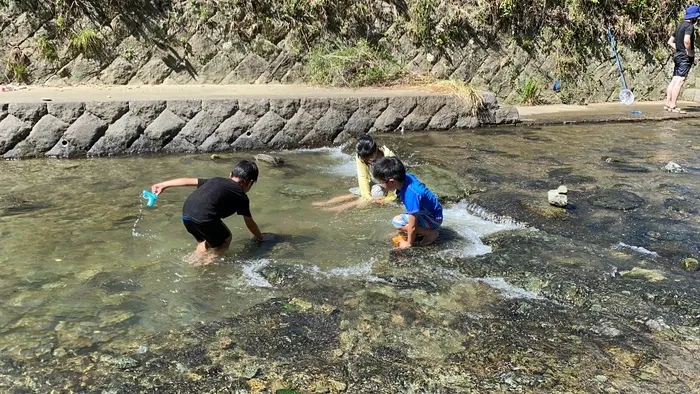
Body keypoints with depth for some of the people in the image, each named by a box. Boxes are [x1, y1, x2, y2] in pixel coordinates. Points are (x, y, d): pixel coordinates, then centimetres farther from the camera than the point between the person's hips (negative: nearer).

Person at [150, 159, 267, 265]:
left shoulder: (216, 180, 27)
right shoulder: (241, 197, 14)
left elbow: (188, 181, 27)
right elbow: (250, 223, 24)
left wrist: (163, 185, 33)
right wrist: (261, 238, 40)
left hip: (186, 214, 7)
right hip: (204, 218, -7)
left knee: (204, 240, 33)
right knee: (226, 239, 19)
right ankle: (205, 265, 12)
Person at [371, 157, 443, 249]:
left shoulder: (411, 194, -36)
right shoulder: (407, 177, -13)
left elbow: (412, 226, -29)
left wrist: (408, 244, -13)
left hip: (433, 219, -9)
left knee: (397, 222, -24)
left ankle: (431, 233, -10)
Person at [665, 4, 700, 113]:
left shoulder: (680, 26, 16)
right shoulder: (689, 26, -12)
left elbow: (670, 41, 22)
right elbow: (686, 41, -29)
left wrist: (678, 49, 15)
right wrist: (689, 52, -16)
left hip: (678, 55, 9)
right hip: (686, 57, -9)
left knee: (674, 80, 9)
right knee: (680, 81, -10)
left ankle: (667, 103, 10)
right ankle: (673, 106, -12)